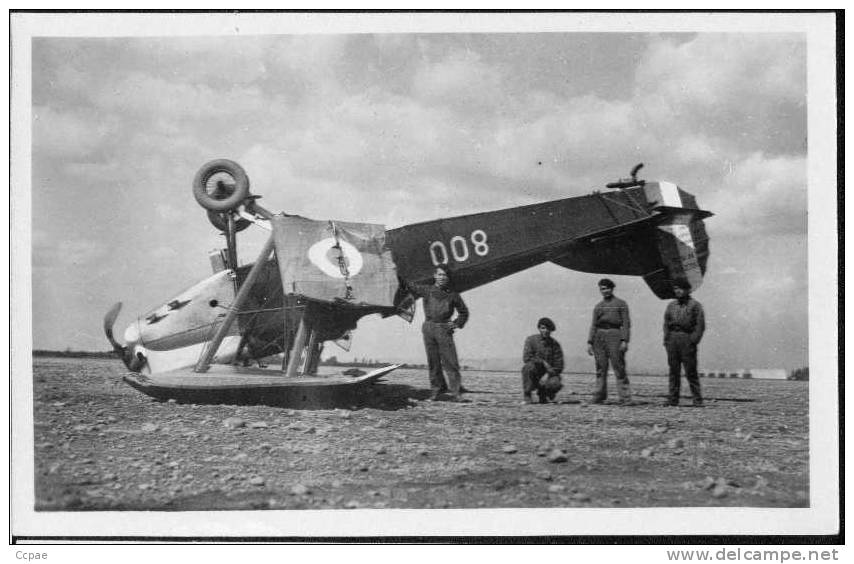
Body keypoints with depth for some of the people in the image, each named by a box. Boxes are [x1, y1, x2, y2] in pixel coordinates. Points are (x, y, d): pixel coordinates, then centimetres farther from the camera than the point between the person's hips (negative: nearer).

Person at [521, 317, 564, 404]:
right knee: (530, 366, -34)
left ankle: (542, 393, 6)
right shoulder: (531, 340, -3)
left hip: (548, 374, 1)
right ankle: (527, 395, -18)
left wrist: (547, 375, -20)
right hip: (534, 377, -1)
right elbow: (526, 358, -15)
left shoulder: (555, 345, -1)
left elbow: (559, 367, -3)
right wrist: (543, 363, -23)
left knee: (555, 384, -32)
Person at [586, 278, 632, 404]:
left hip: (614, 334, -4)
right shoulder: (598, 306, 18)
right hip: (599, 336, 4)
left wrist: (624, 341, -12)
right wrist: (590, 342, 7)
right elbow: (593, 325, 17)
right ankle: (598, 397, 7)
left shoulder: (621, 304, 6)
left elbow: (626, 323, -1)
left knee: (619, 368, -9)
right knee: (600, 369, 3)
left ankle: (625, 398, -12)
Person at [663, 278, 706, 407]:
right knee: (673, 371, 3)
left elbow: (700, 325, -2)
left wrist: (693, 341, -11)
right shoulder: (671, 306, 18)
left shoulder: (695, 305, 3)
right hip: (672, 338, 4)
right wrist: (666, 340, 5)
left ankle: (697, 400, -3)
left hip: (687, 338, -4)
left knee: (691, 371, -6)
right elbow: (666, 324, 18)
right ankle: (672, 399, 5)